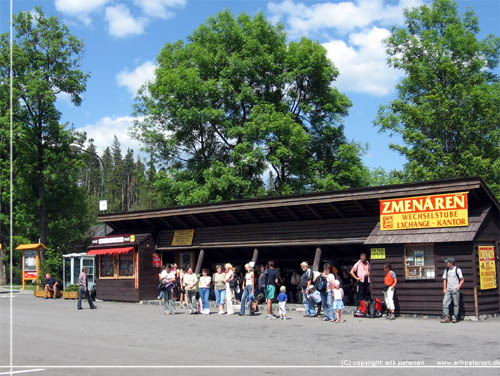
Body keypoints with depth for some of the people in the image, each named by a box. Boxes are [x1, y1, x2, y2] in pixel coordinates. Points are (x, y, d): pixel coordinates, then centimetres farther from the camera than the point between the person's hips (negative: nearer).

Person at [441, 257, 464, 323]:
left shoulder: (457, 270, -2)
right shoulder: (446, 270, 13)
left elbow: (462, 280, 0)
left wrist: (459, 286, -13)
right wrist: (444, 289, 9)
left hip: (455, 289, -4)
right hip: (448, 289, 5)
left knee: (456, 304, 0)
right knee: (445, 303, -5)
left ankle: (454, 318, 6)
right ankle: (446, 317, -2)